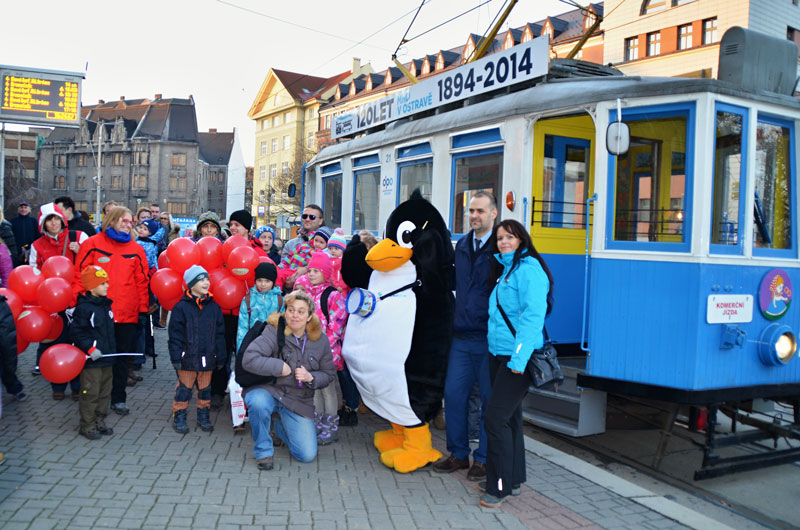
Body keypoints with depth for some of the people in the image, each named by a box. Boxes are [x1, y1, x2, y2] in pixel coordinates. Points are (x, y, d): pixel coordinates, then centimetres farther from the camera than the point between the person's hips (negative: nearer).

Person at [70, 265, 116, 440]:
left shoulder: (105, 304, 11)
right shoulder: (84, 308, -15)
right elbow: (76, 332, -16)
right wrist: (90, 348, -21)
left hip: (106, 358, 8)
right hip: (91, 360, -8)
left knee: (105, 392, 14)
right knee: (90, 393, -1)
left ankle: (99, 422, 26)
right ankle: (87, 426, 10)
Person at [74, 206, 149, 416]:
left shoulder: (136, 250, 7)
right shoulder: (93, 244, 0)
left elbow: (142, 281, 7)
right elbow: (79, 275, -2)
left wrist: (143, 309, 4)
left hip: (127, 314, 2)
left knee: (122, 356, 10)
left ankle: (118, 398, 21)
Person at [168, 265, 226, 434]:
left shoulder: (214, 307, 5)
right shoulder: (181, 307, -7)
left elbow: (219, 334, 9)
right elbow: (175, 335, -7)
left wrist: (221, 357, 8)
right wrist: (176, 357, -10)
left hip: (207, 357, 4)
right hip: (188, 357, -4)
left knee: (205, 388, 14)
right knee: (184, 388, 6)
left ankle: (204, 416, 27)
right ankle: (179, 417, 19)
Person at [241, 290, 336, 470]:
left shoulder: (320, 340, 0)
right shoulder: (274, 331, -12)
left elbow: (328, 374, 7)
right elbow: (249, 359, -22)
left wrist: (311, 378, -13)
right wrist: (279, 366, -22)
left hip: (299, 400, 3)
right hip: (267, 390, -3)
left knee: (307, 455, -6)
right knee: (258, 402, -41)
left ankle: (280, 426, 28)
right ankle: (263, 451, -11)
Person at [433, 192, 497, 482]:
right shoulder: (461, 245, 12)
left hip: (489, 339, -6)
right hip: (461, 336, 6)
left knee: (490, 399, 5)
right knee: (453, 394, 8)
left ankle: (483, 458, 19)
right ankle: (458, 454, 24)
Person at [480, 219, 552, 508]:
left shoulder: (528, 269, -13)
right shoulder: (505, 270, 16)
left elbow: (533, 315, -21)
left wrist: (519, 357, -25)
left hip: (517, 357, -9)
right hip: (498, 354, 9)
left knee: (496, 417, -8)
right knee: (509, 416, 15)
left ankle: (500, 486, 3)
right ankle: (512, 479, 27)